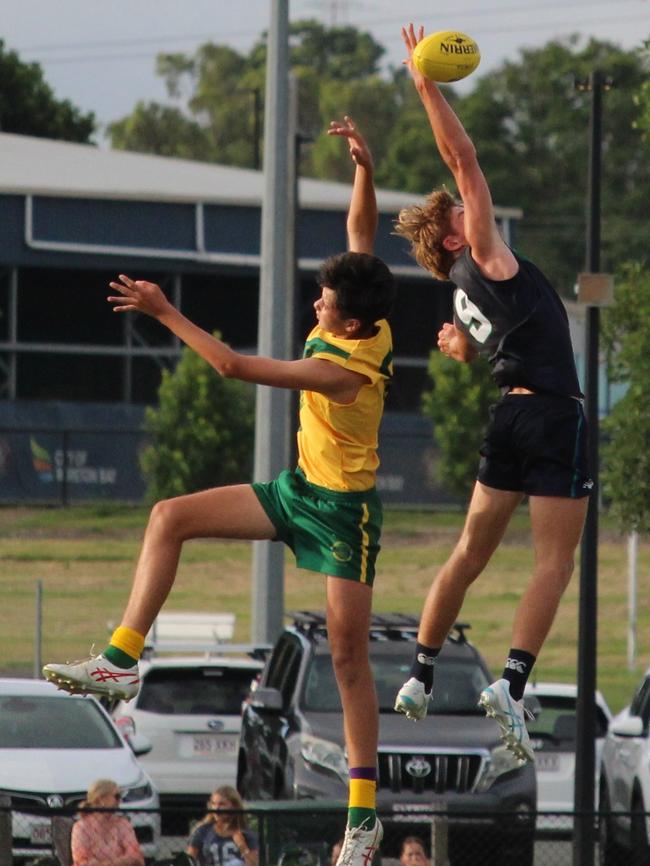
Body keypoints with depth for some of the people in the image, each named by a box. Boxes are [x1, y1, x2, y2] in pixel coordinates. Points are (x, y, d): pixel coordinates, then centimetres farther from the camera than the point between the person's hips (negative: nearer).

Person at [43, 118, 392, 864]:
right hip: (302, 487, 9)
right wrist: (364, 168, -9)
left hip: (344, 508, -9)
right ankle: (122, 661, -6)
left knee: (349, 653, -7)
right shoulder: (367, 322, -8)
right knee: (170, 518, -3)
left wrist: (164, 312, -25)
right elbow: (361, 232, 6)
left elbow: (236, 366, -31)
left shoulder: (345, 368, -30)